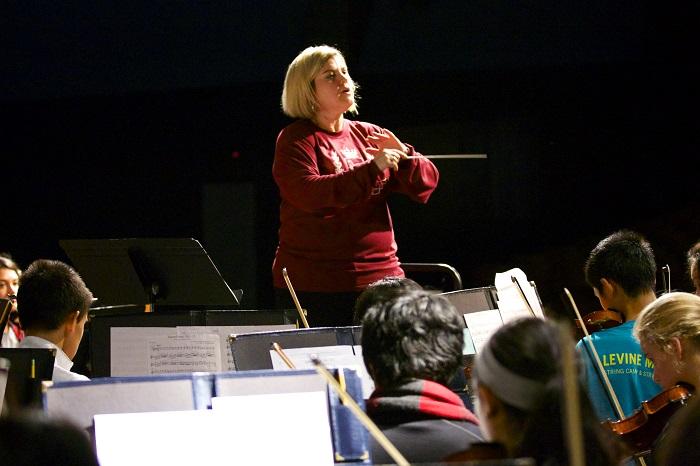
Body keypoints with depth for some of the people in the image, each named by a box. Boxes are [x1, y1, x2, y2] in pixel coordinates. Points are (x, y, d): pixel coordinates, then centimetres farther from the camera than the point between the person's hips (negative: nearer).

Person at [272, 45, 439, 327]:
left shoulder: (368, 135, 15)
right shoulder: (295, 140, 0)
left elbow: (426, 184, 11)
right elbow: (310, 194, -18)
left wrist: (403, 155, -10)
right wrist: (372, 168, -22)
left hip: (381, 276, 5)